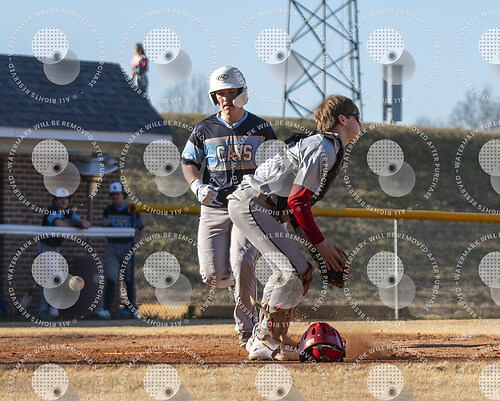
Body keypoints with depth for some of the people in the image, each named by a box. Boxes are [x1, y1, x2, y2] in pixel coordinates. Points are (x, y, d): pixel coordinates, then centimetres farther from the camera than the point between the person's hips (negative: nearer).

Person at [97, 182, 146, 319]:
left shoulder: (132, 210, -3)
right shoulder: (108, 211, 6)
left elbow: (142, 230, 3)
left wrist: (135, 243, -11)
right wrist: (104, 225, -12)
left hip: (127, 248, -2)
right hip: (112, 247, 2)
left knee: (129, 279, 4)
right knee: (110, 279, -10)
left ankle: (133, 309, 16)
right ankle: (106, 310, -15)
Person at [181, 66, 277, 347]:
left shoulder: (261, 129, 2)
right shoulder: (205, 129, 4)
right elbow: (189, 162, 12)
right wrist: (197, 186, -7)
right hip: (214, 208, 2)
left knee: (242, 264, -22)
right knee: (213, 274, -7)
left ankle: (247, 328, -7)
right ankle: (241, 283, 31)